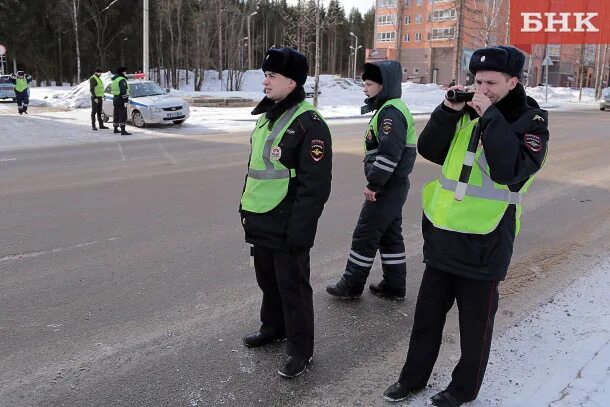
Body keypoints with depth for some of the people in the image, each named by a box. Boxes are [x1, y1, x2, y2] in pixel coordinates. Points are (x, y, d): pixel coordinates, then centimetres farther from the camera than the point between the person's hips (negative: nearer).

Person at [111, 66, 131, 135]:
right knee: (123, 116, -12)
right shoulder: (122, 80, -15)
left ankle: (115, 129, 27)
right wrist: (125, 100, -22)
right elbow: (123, 91, -22)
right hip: (121, 100, -10)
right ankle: (123, 131, -18)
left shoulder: (114, 80, 15)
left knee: (116, 114, 17)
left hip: (115, 99, 10)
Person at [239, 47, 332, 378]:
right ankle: (273, 326, 42)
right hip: (260, 221, 8)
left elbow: (315, 185, -20)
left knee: (292, 286, 4)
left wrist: (299, 229, -21)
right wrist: (246, 205, 20)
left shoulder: (309, 124, -17)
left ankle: (300, 348, 20)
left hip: (287, 226, -8)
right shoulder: (267, 116, 11)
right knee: (268, 279, 22)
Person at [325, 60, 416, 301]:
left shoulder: (391, 112, -18)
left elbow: (389, 153, -27)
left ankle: (351, 285, 10)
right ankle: (395, 286, 23)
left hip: (387, 187, -10)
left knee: (365, 235, -1)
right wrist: (376, 182, 9)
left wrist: (373, 184, -21)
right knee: (390, 235, 15)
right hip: (393, 185, 10)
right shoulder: (388, 108, 15)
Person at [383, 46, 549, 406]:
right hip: (442, 237, 5)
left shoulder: (530, 121, -8)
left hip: (484, 243, -5)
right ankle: (413, 377, 35)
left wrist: (490, 118, -24)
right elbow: (429, 150, 1)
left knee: (476, 321, 12)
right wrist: (449, 111, -10)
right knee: (427, 314, 17)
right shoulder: (466, 112, 6)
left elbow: (510, 170, -24)